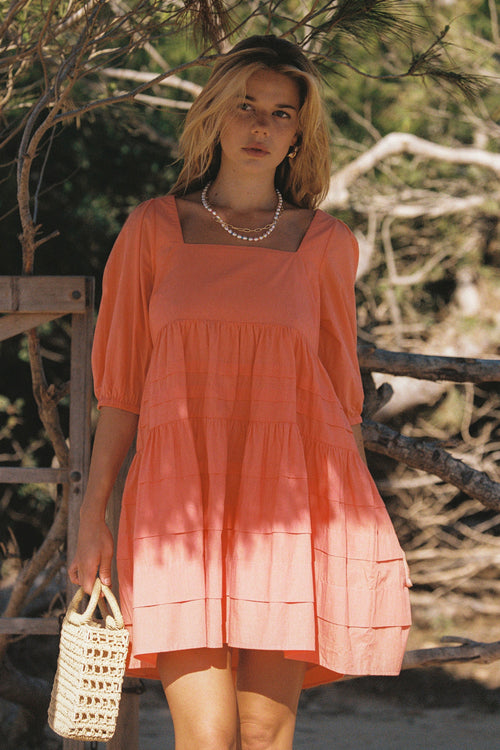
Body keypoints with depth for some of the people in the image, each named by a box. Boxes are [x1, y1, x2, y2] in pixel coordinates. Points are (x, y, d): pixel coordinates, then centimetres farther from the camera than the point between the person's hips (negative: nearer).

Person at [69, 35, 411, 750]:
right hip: (181, 500, -1)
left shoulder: (325, 243, 10)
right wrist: (93, 516, 4)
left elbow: (340, 388, 14)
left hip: (288, 503, 1)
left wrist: (356, 529, 10)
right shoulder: (154, 228, 8)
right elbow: (122, 383, 10)